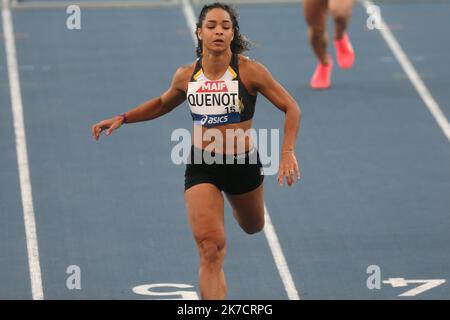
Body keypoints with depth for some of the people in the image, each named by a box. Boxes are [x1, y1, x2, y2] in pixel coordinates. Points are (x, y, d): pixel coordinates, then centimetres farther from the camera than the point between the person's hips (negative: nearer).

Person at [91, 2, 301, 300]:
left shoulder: (250, 71, -13)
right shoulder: (186, 76, -3)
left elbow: (291, 108, -8)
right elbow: (162, 104, 19)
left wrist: (288, 152, -20)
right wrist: (121, 118, 11)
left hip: (244, 165, 0)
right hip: (201, 168, 0)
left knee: (253, 227, 28)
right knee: (210, 249, -16)